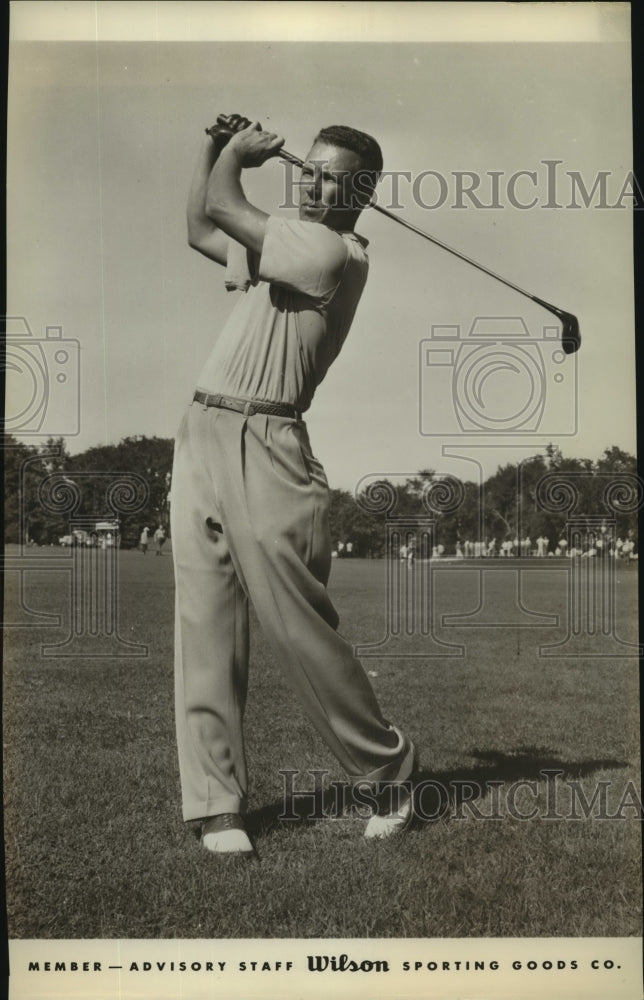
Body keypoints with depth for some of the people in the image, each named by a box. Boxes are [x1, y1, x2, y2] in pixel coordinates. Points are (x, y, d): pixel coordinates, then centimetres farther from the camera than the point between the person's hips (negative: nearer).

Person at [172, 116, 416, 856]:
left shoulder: (339, 252, -6)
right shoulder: (278, 243, 22)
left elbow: (222, 207, -10)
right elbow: (199, 229, 35)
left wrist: (240, 150, 10)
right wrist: (217, 143, 27)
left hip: (266, 448, -8)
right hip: (200, 436, 8)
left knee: (299, 629, -6)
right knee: (204, 626, 2)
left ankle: (390, 765, 15)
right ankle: (216, 803, 8)